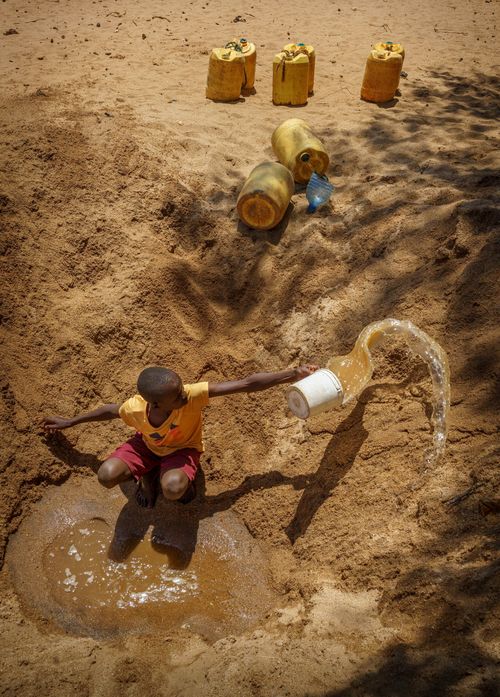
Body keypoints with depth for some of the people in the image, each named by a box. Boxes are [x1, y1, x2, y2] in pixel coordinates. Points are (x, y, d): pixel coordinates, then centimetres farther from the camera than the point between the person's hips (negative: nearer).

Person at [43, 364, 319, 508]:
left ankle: (172, 477, 3)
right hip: (147, 445, 2)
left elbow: (246, 384, -40)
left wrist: (292, 374, -43)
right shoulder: (135, 408, -31)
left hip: (183, 449, -2)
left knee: (172, 488, -37)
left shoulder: (192, 395, -39)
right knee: (107, 475, -25)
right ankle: (147, 476, 8)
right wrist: (69, 422, 6)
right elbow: (110, 410, -6)